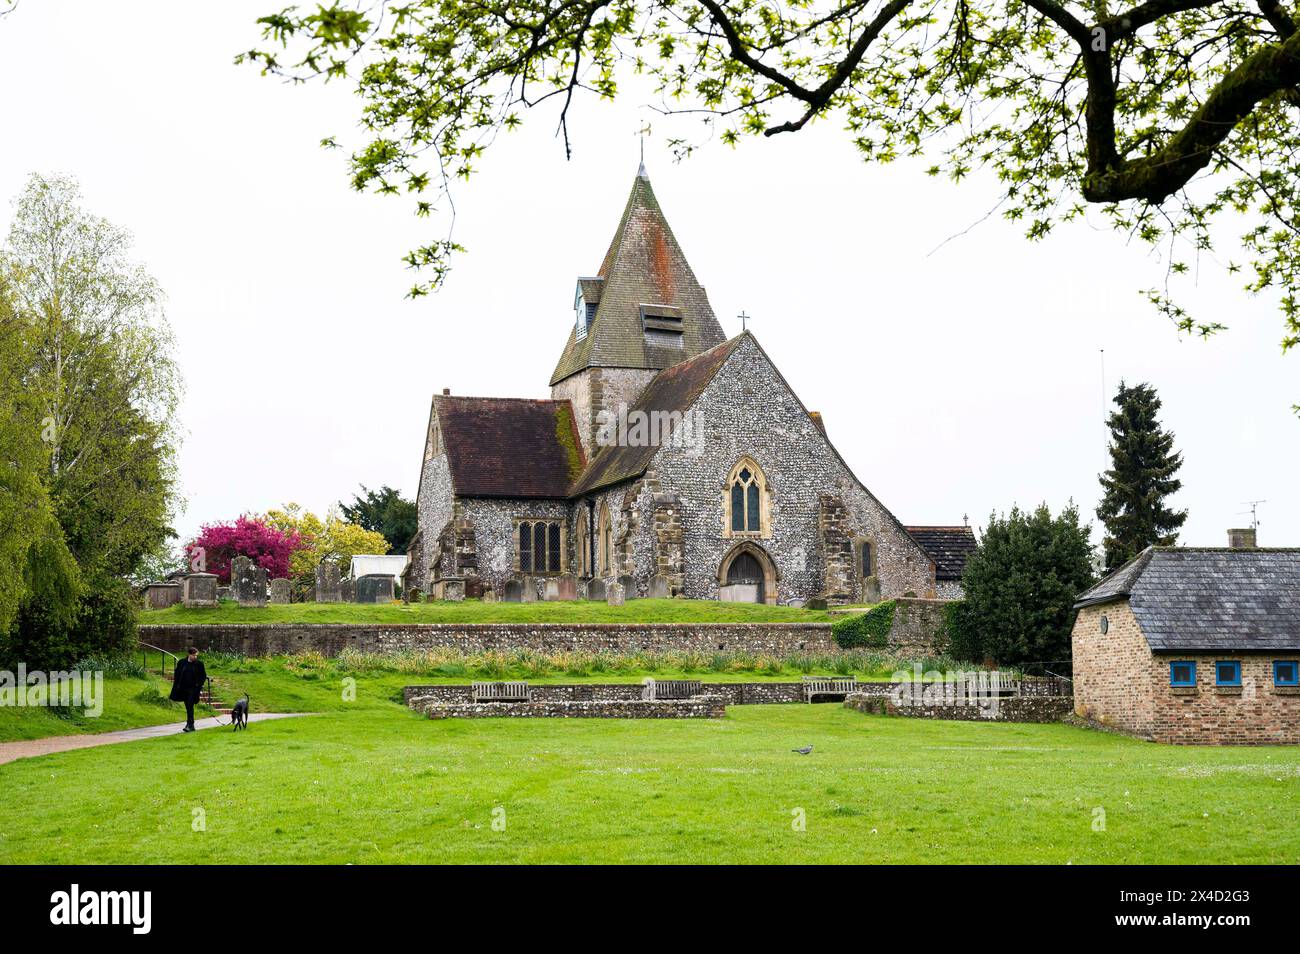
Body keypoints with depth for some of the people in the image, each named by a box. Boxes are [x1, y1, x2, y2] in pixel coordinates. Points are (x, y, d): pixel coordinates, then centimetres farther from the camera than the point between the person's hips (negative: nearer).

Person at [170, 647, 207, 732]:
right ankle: (191, 725, 20)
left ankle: (190, 725, -14)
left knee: (190, 707, -13)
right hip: (183, 688, 3)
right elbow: (177, 675, 9)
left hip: (193, 689, -3)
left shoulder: (199, 664, -3)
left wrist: (199, 685, -6)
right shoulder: (182, 662, 2)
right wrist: (177, 686, 4)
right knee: (188, 708, 10)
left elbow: (204, 676, 5)